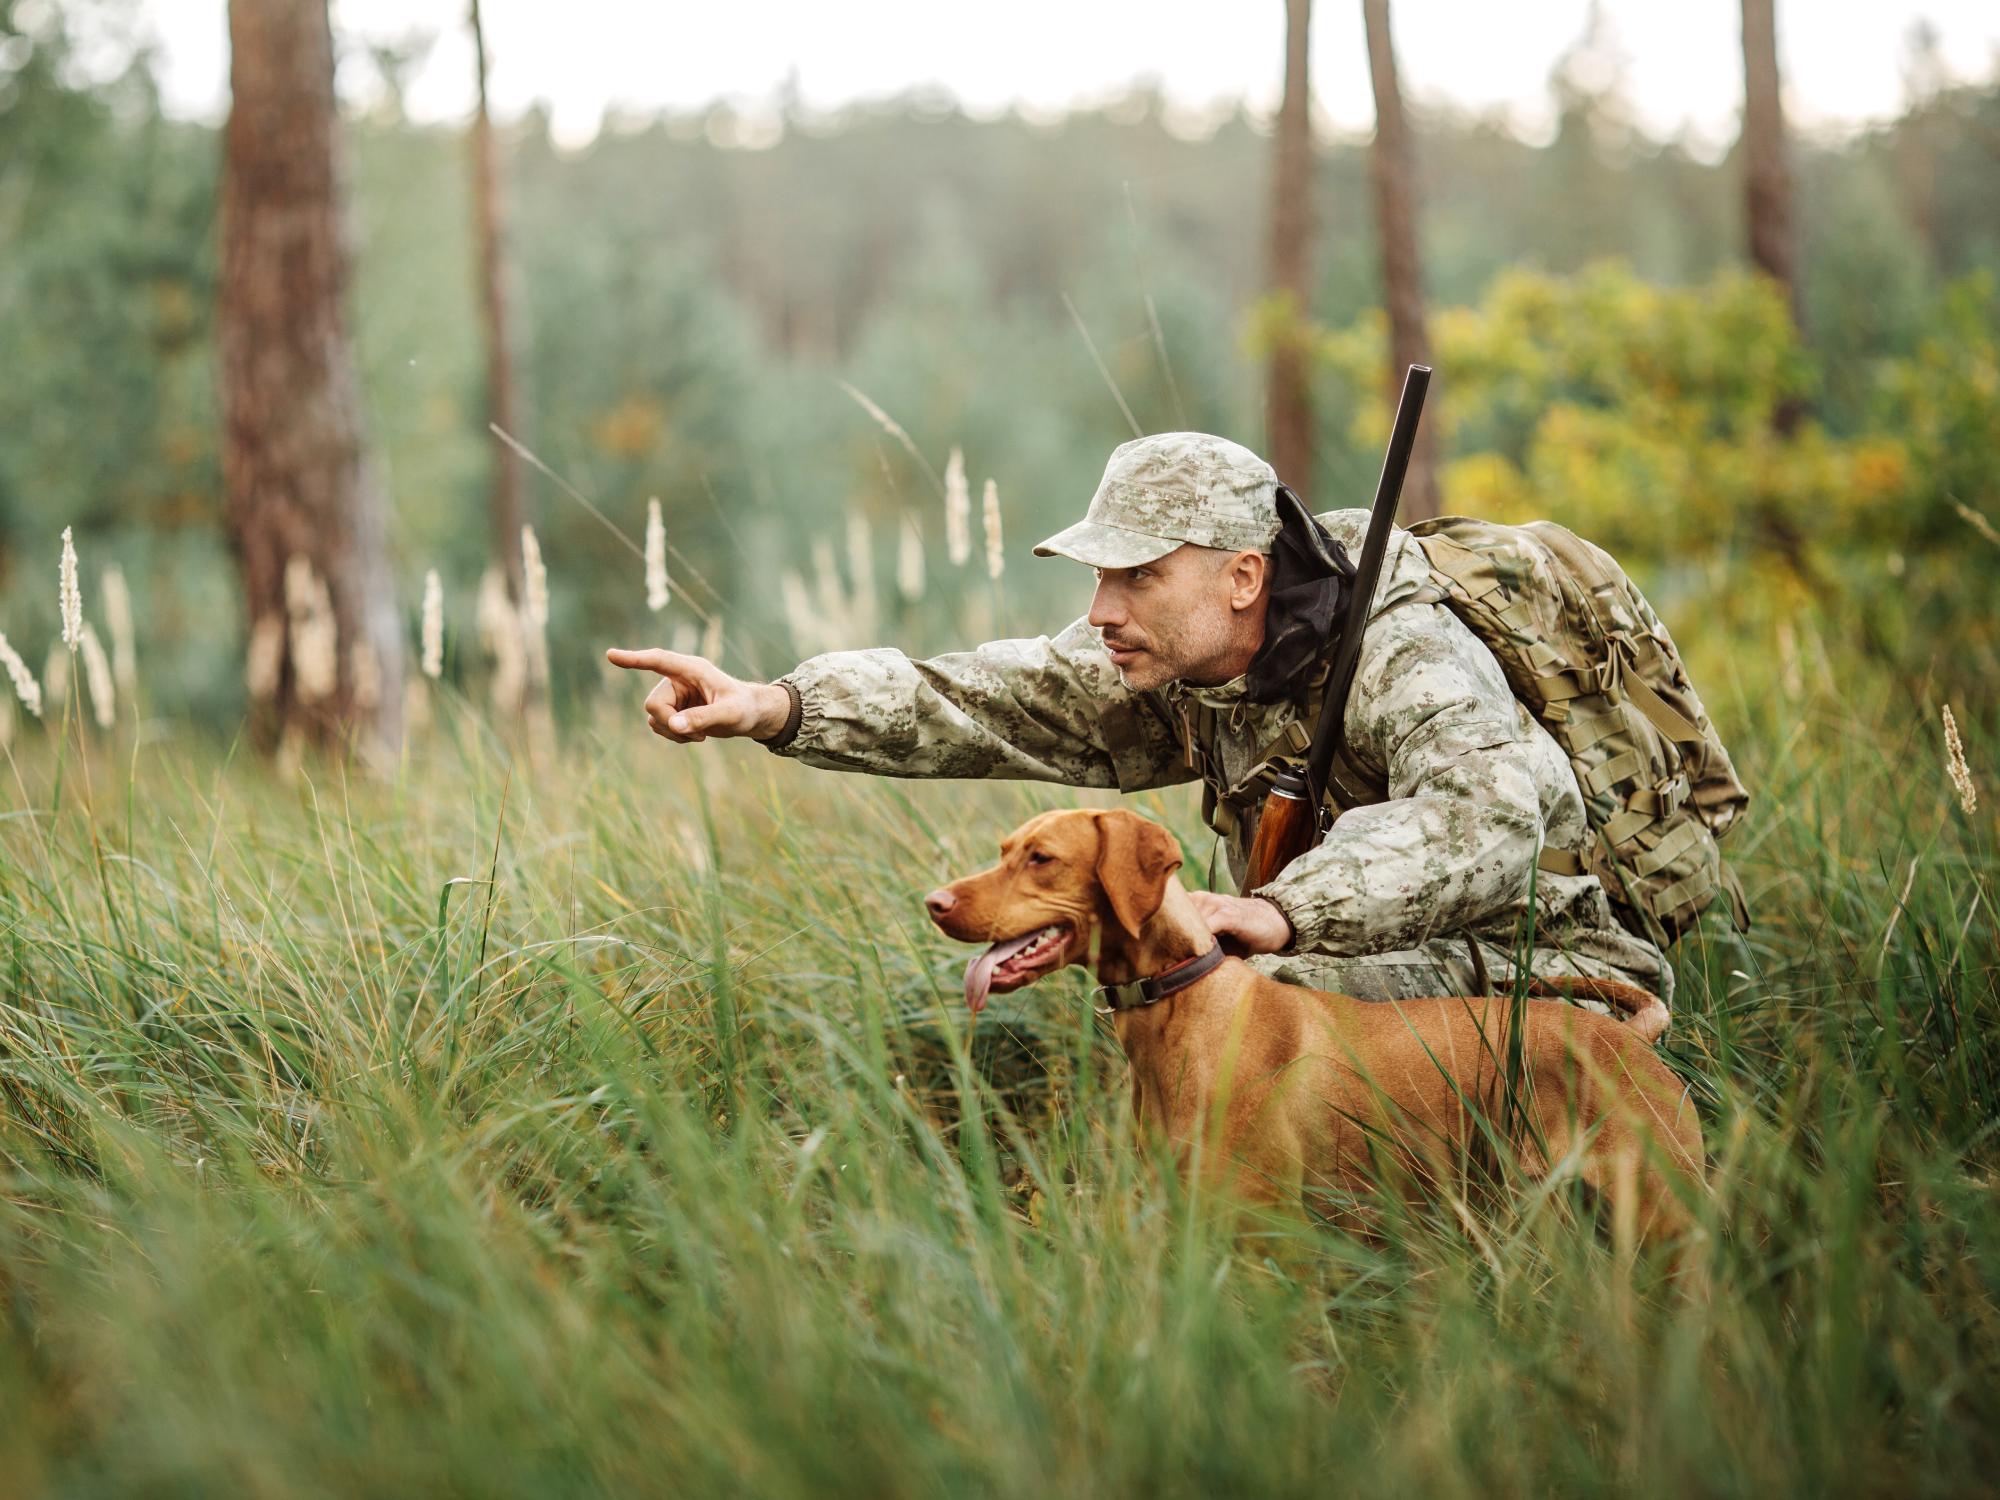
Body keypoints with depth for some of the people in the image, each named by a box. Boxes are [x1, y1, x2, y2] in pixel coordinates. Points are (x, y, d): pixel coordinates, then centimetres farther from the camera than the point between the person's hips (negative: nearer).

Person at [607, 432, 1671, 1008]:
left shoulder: (1398, 656, -25)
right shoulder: (1171, 668, -3)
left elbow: (1488, 815, -44)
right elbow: (979, 701, -10)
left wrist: (1283, 912, -55)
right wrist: (777, 707, -24)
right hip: (1386, 965, 8)